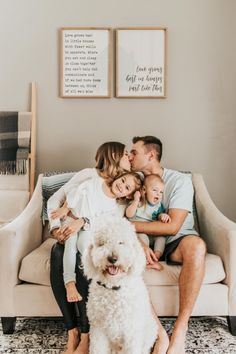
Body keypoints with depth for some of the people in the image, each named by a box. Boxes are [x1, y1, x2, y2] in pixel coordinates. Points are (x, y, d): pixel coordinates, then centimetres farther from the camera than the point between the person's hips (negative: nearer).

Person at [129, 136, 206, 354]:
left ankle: (181, 329, -30)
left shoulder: (180, 181, -6)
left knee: (196, 245, -38)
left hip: (174, 242, -3)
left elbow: (173, 226, -17)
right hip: (147, 243, 4)